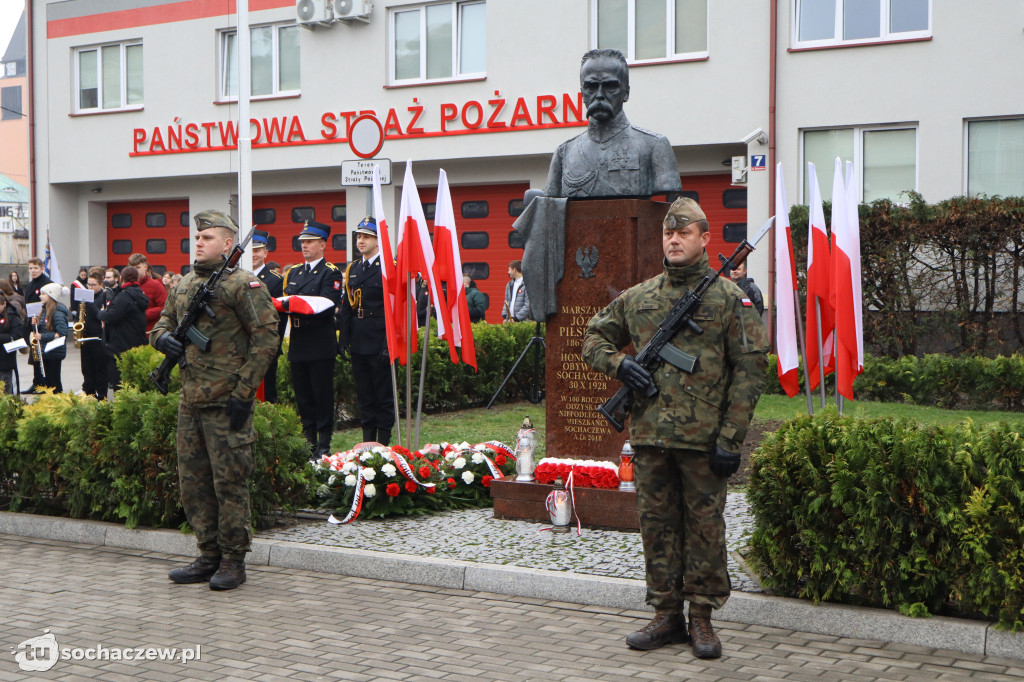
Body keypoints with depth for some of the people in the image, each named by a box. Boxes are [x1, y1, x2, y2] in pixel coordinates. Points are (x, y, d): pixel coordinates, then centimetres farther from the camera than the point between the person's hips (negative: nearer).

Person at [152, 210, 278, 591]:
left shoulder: (243, 284, -9)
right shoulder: (185, 284, 15)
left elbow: (266, 339, -13)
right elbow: (164, 321, 25)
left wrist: (243, 392, -16)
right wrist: (163, 337, -2)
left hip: (226, 402, -8)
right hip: (190, 401, 8)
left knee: (229, 481, -2)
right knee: (193, 481, 12)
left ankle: (233, 562, 8)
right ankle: (209, 556, 23)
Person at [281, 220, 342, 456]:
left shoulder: (331, 273, -4)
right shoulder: (293, 272, 18)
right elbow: (286, 299, 13)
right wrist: (282, 304, -11)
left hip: (321, 345, -6)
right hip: (298, 345, 6)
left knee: (322, 395, -2)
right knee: (302, 396, 9)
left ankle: (324, 443, 5)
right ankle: (309, 440, 18)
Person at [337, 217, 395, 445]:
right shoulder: (352, 269, 13)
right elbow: (346, 307, 14)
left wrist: (389, 344, -16)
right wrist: (343, 339, 7)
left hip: (379, 342, -6)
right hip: (358, 343, 6)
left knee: (384, 394, 1)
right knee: (364, 394, 11)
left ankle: (383, 442, 7)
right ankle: (367, 441, 19)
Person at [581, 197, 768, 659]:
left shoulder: (728, 298, -2)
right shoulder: (637, 298, 10)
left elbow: (750, 369, -5)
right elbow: (594, 338, 21)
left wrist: (730, 438, -10)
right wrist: (619, 364, -2)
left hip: (703, 439, -4)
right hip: (649, 436, 4)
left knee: (704, 525, 3)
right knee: (657, 524, 10)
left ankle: (702, 617, 15)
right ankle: (667, 616, 21)